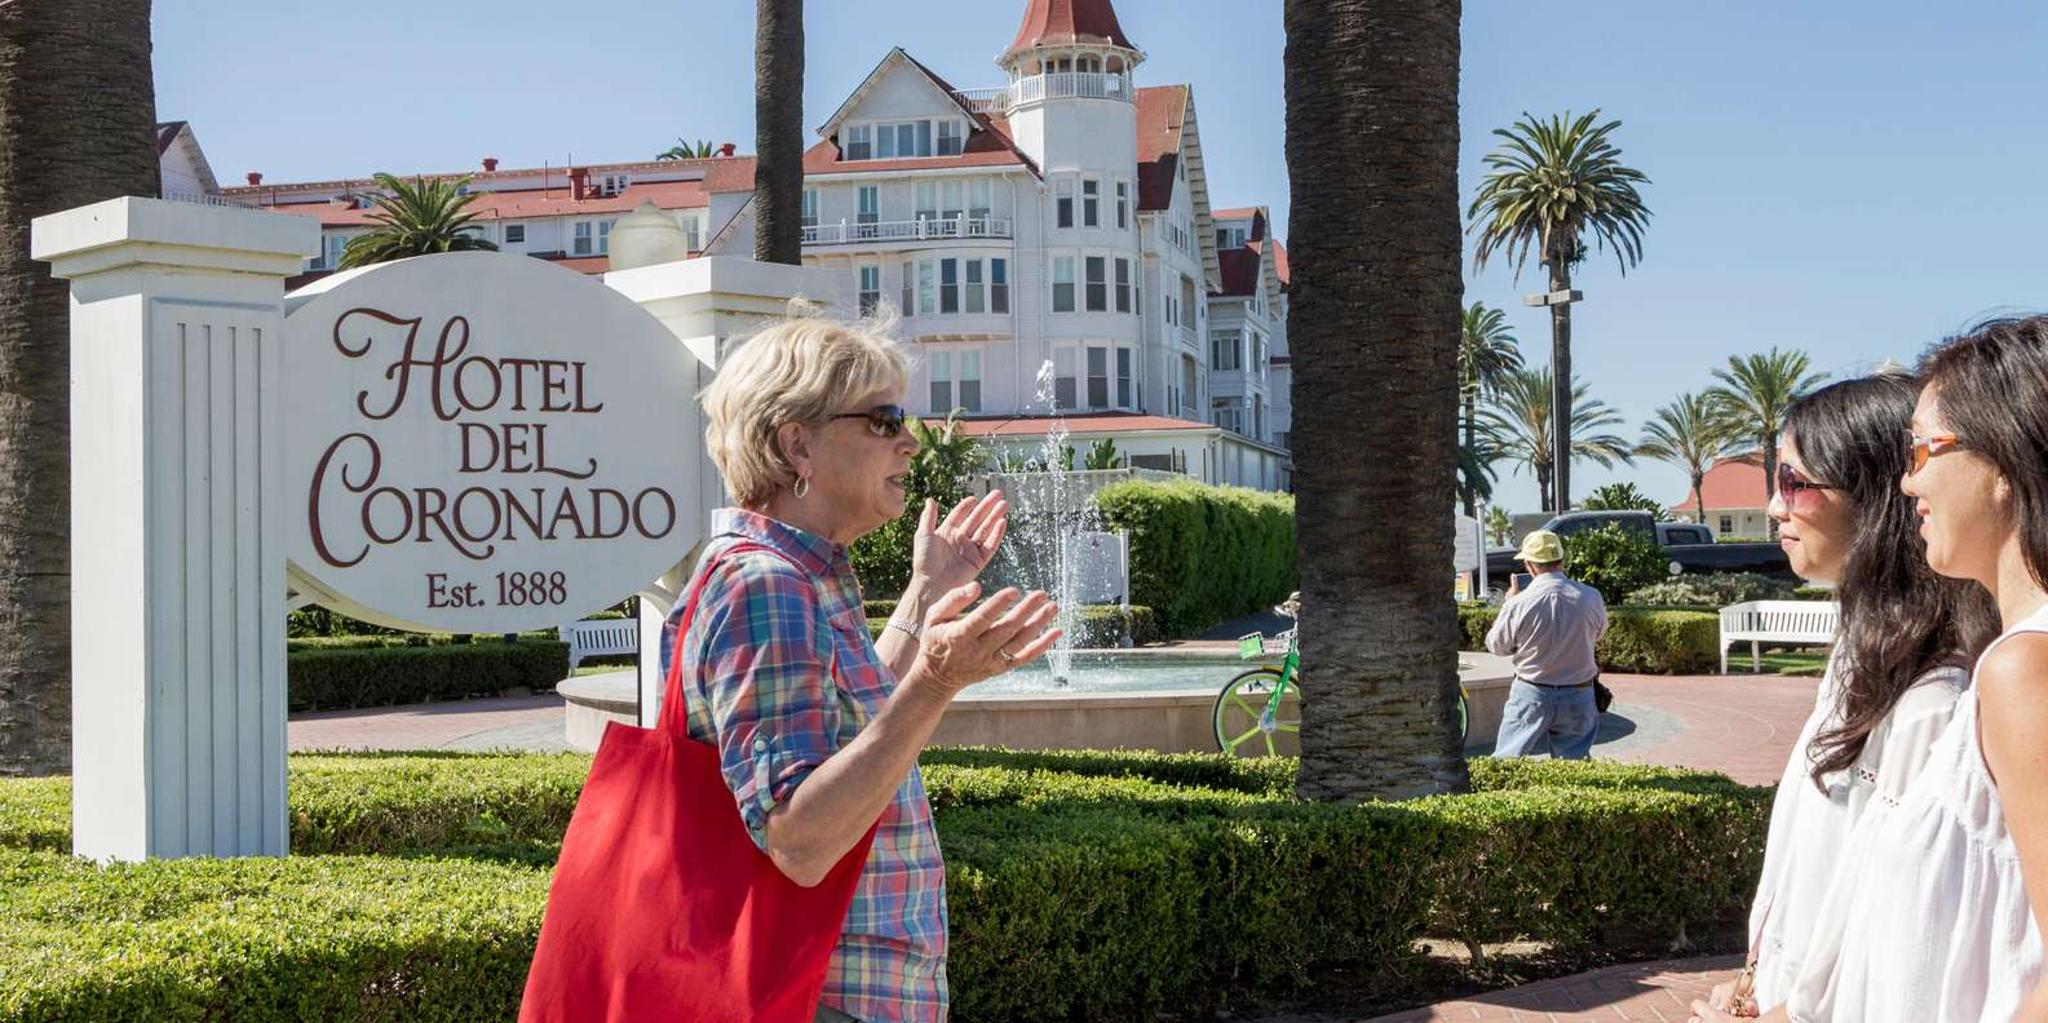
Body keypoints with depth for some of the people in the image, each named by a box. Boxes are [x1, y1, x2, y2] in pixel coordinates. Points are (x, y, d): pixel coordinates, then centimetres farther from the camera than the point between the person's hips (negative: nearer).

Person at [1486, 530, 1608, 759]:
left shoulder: (1519, 603, -18)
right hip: (1578, 696, 2)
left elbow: (1496, 645, -1)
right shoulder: (1591, 598, -9)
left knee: (1507, 759, 7)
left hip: (1531, 696, -2)